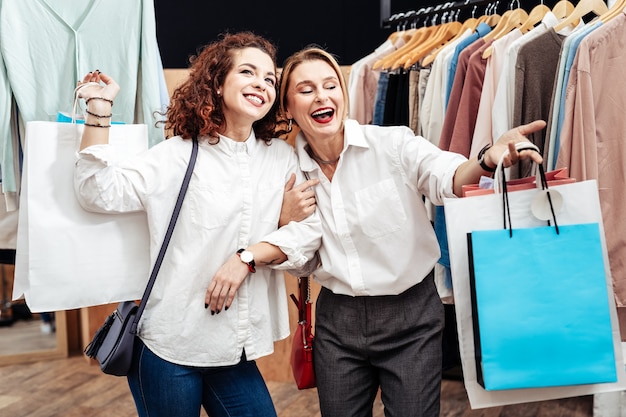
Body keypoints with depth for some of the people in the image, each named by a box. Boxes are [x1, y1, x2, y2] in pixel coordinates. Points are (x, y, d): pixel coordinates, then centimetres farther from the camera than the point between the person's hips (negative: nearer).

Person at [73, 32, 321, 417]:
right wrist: (99, 111, -20)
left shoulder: (283, 158, 5)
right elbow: (102, 193, -14)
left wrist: (248, 256, -14)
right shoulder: (178, 156, -6)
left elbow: (311, 227, -2)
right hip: (170, 347, -3)